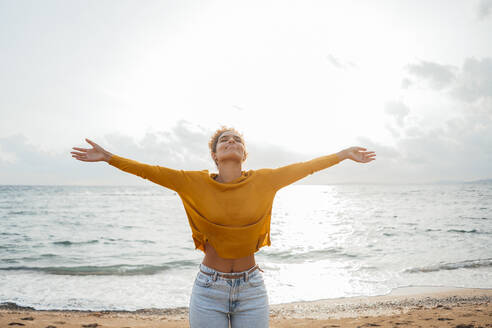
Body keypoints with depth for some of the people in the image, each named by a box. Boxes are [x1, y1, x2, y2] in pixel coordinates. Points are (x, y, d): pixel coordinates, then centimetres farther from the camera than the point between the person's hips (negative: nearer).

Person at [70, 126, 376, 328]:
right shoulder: (196, 183, -6)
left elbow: (303, 168, 3)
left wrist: (344, 154, 10)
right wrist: (109, 157, -4)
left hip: (252, 290, 1)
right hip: (209, 289, -1)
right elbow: (151, 171, -3)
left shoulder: (263, 181, -4)